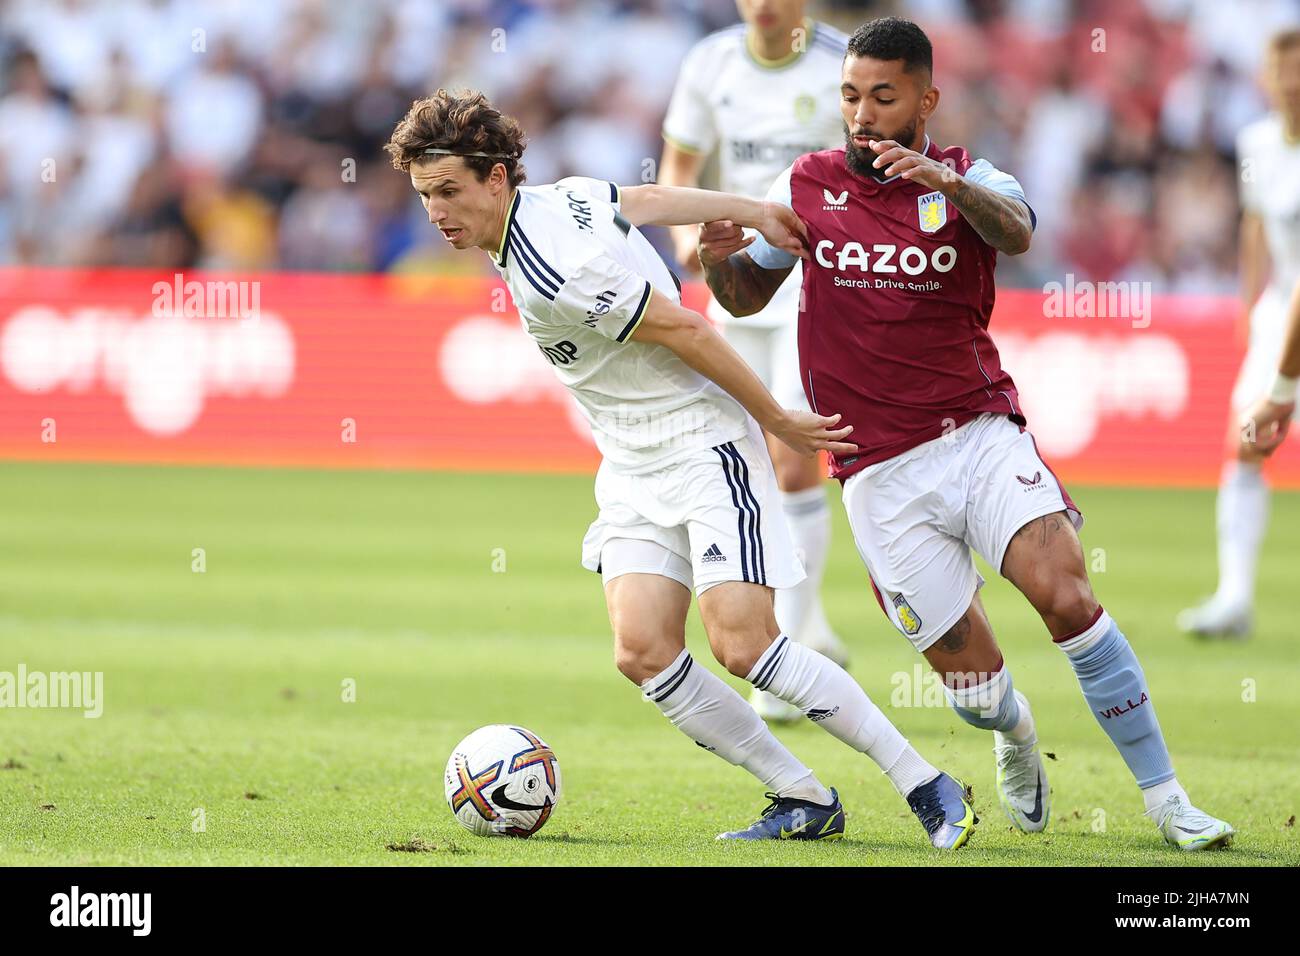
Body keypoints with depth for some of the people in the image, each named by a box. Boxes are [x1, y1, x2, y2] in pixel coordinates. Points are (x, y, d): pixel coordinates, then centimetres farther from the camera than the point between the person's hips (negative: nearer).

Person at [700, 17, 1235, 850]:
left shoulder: (968, 180, -1)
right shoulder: (807, 187, 6)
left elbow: (1015, 233, -24)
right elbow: (748, 296, 17)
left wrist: (946, 182, -45)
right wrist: (720, 262, -8)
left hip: (979, 433, -1)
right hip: (881, 477, 1)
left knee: (1066, 595, -24)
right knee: (975, 687, -1)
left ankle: (1166, 799, -14)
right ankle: (1018, 743, 38)